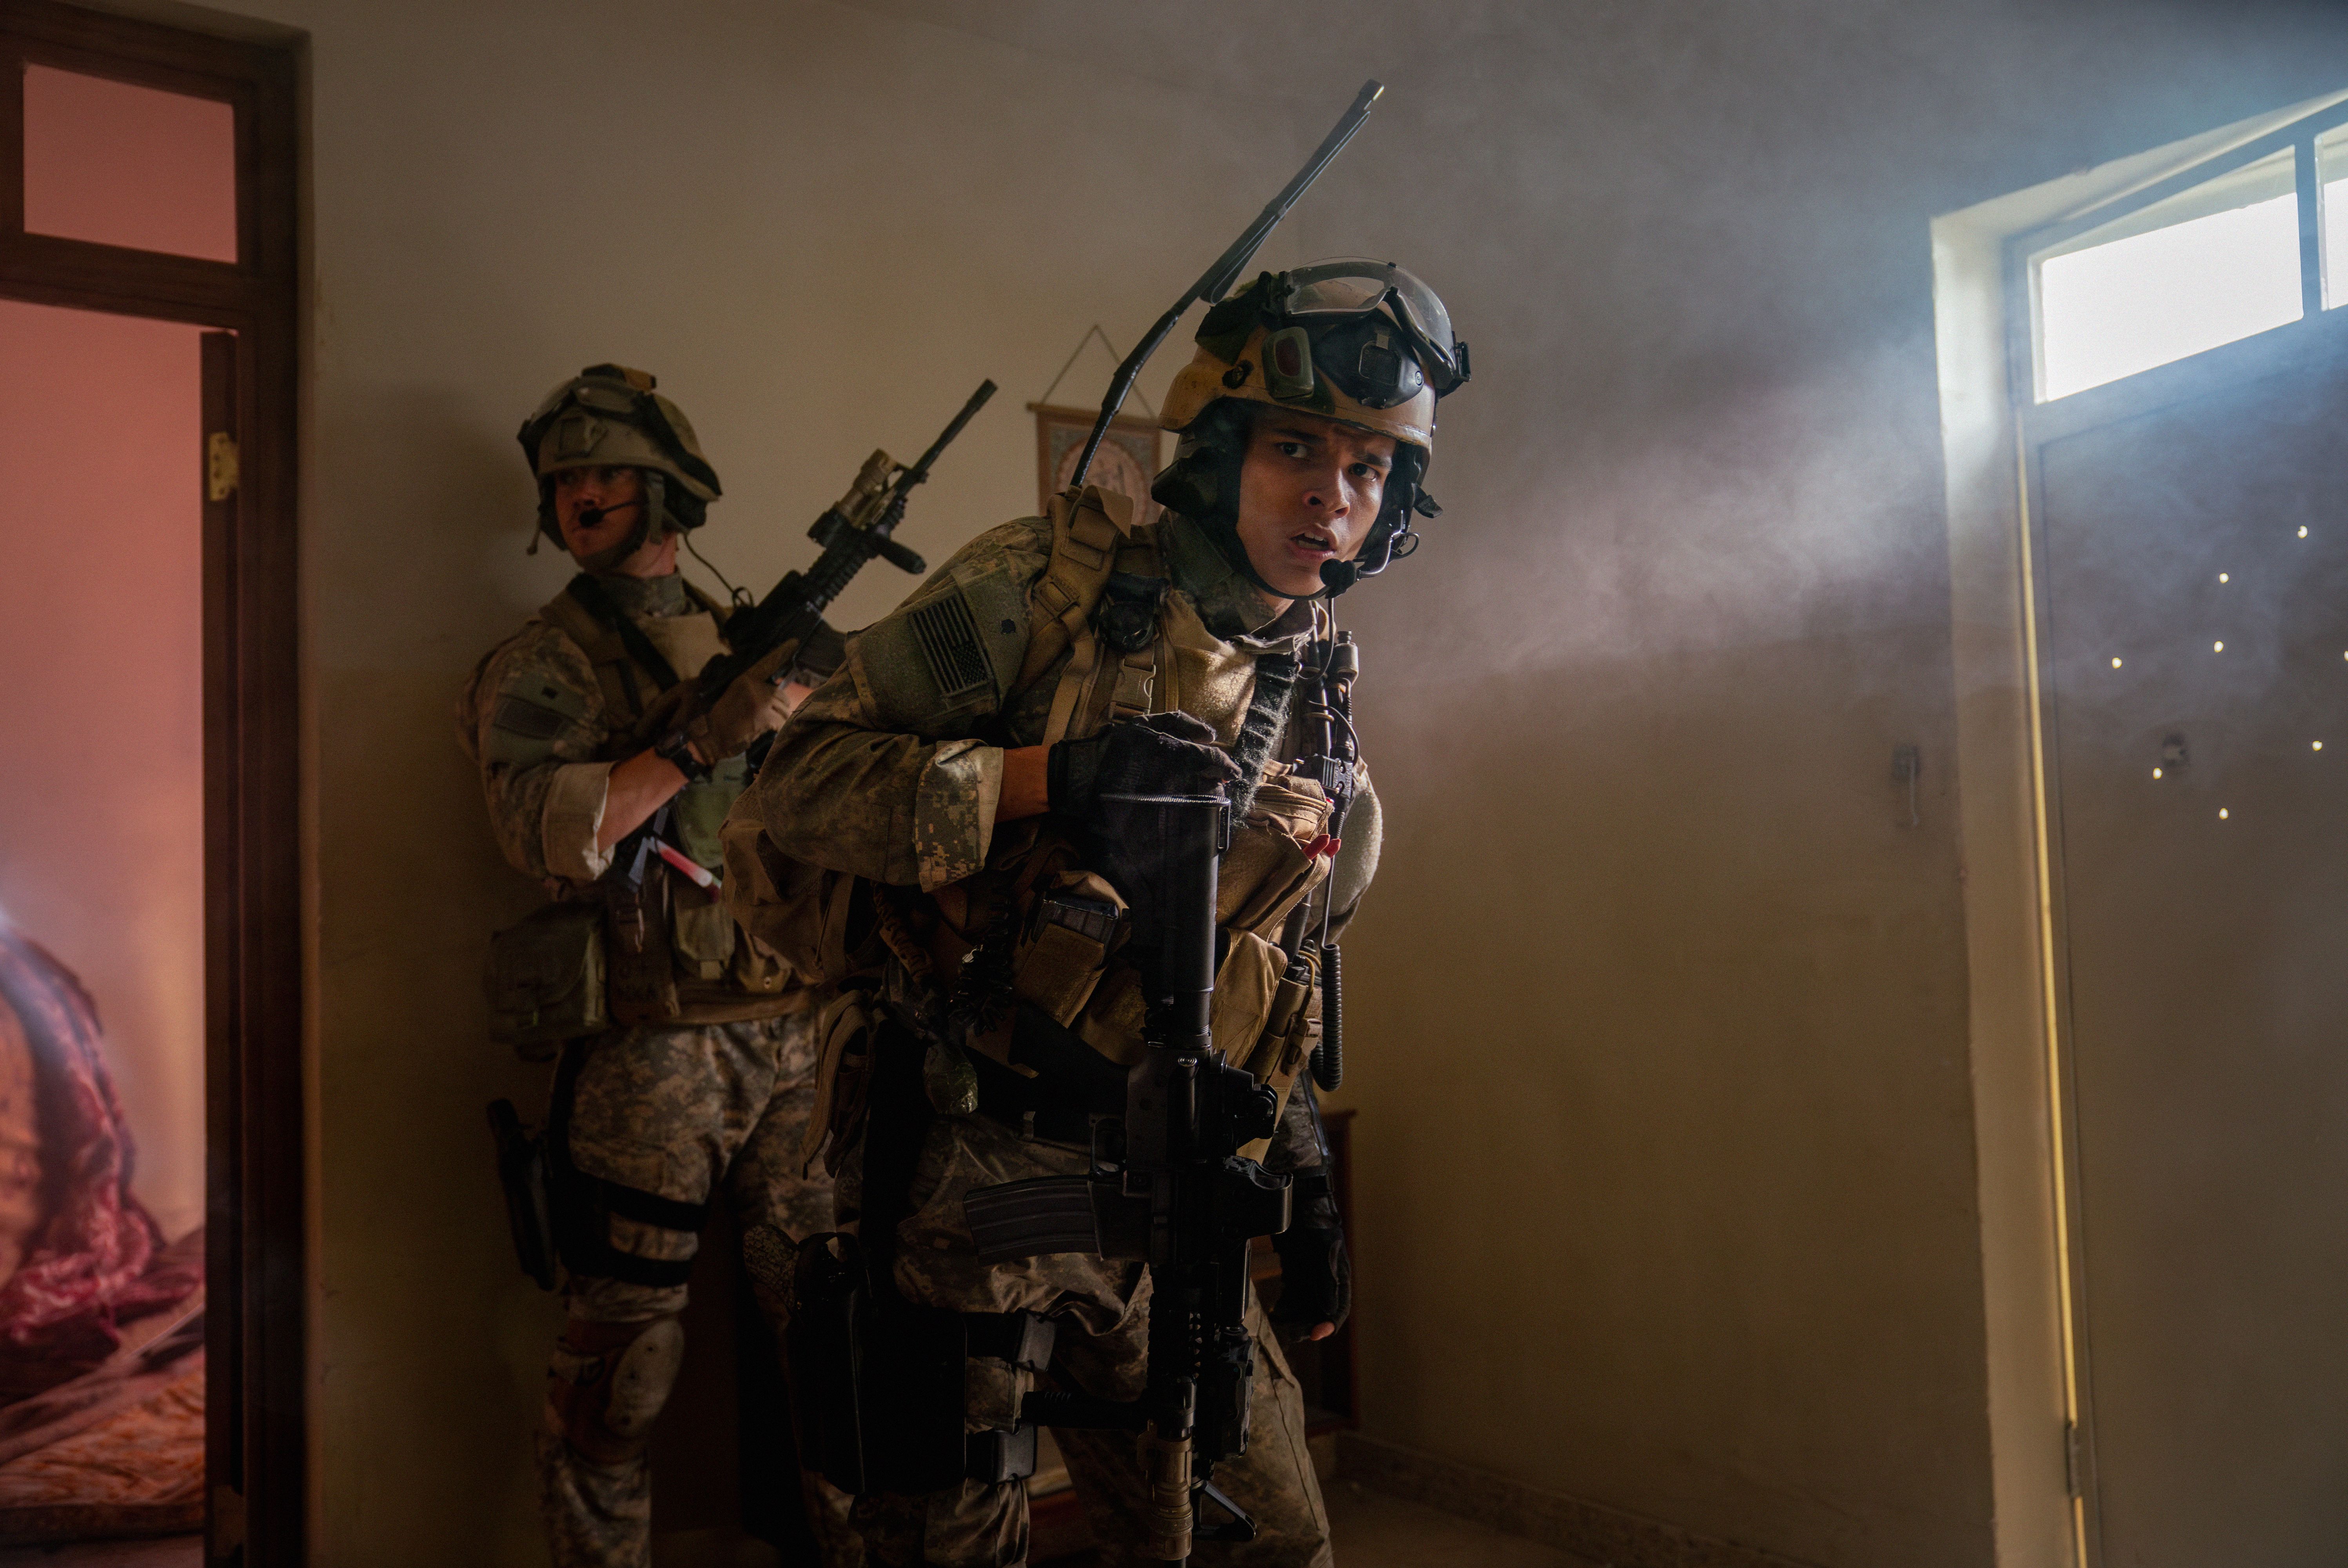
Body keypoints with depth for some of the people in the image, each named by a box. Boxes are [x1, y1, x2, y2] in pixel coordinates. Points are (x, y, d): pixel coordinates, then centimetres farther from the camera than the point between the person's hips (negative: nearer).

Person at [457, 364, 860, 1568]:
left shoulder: (752, 641, 15)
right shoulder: (540, 667, 1)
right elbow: (547, 835, -17)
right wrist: (699, 738, -21)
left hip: (791, 1033, 5)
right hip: (650, 1050, -4)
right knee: (619, 1358, 2)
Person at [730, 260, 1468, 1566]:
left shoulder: (1323, 721, 10)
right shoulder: (1047, 587, -8)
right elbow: (803, 781, -14)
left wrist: (1307, 1180, 16)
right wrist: (1044, 778, -26)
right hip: (960, 1169, -5)